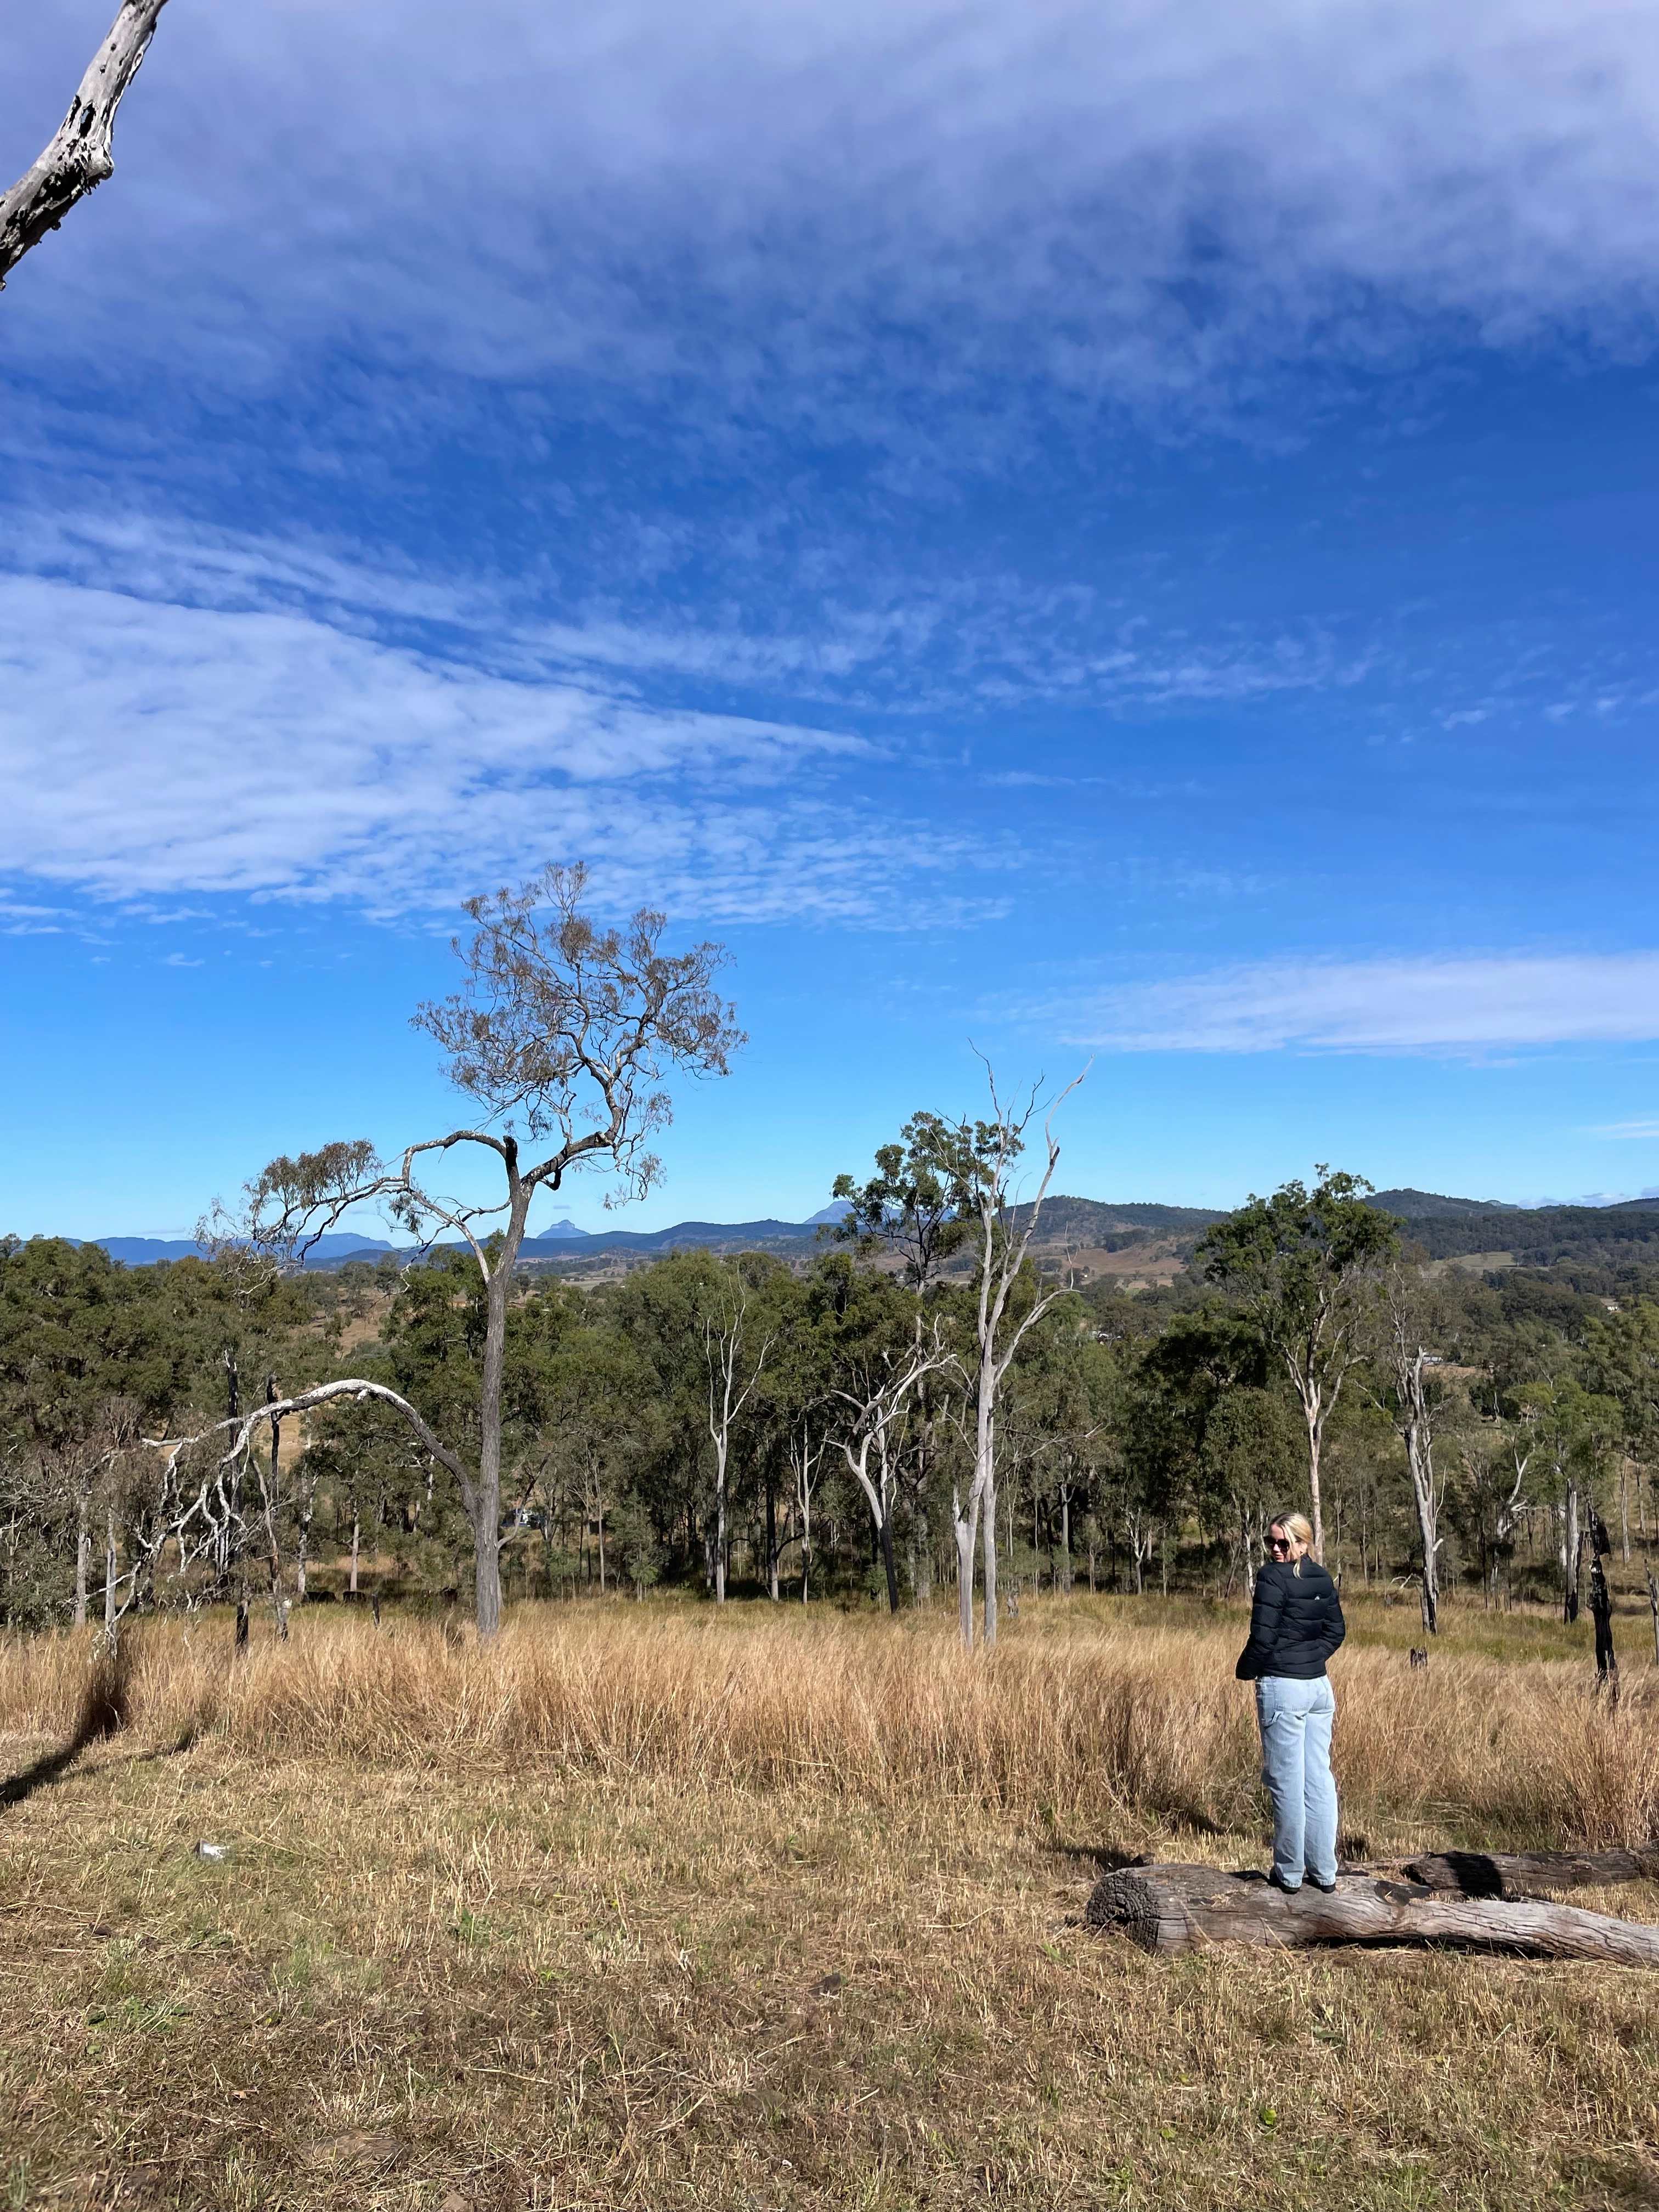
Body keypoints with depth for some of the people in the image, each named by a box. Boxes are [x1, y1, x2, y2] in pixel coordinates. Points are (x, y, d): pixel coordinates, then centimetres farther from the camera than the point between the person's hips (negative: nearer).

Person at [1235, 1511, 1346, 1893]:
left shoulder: (1272, 1577, -15)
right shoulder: (1322, 1578, 8)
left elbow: (1262, 1636, -16)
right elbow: (1337, 1630, 15)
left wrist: (1245, 1671, 0)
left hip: (1282, 1687, -7)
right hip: (1319, 1686, 7)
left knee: (1287, 1783, 2)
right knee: (1320, 1780, 11)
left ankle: (1289, 1872, 11)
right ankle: (1325, 1872, 18)